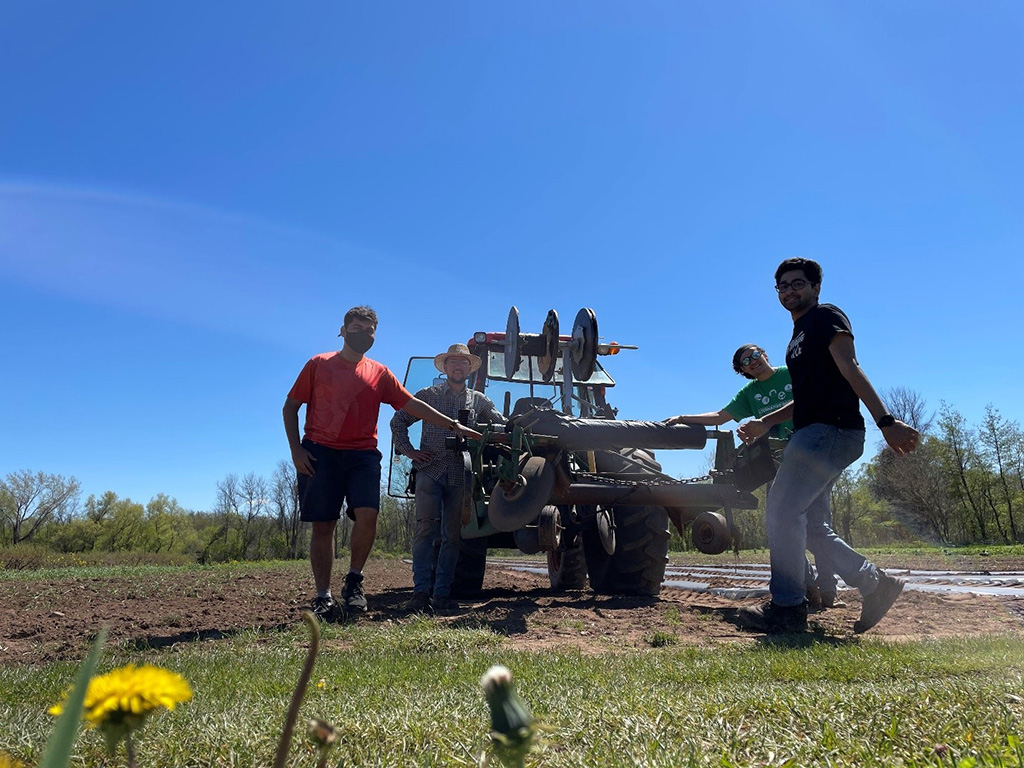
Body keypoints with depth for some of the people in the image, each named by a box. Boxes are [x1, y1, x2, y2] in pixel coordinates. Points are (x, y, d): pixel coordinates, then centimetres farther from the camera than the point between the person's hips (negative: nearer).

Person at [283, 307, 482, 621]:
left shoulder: (380, 373, 14)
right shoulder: (319, 365, 9)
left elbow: (414, 405, 14)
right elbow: (290, 407, 10)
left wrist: (452, 425, 7)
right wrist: (295, 450, -2)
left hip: (362, 455, 1)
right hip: (320, 454, -1)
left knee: (367, 515, -18)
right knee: (323, 525, -1)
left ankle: (354, 580, 3)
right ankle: (323, 597, 8)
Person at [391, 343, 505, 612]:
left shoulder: (479, 401, 16)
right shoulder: (428, 395, 10)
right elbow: (398, 421, 13)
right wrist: (408, 450, 2)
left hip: (461, 476, 2)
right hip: (430, 471, -2)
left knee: (453, 535, 2)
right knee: (426, 528, -13)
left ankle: (442, 594, 7)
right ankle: (421, 590, -10)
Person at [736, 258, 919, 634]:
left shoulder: (827, 317, -1)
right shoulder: (798, 338, 25)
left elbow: (850, 369, -16)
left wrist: (885, 421, -24)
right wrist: (765, 423, 21)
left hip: (831, 430, -10)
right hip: (814, 434, 10)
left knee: (783, 510, -13)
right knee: (809, 524, 8)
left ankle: (787, 608, -7)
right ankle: (875, 584, 16)